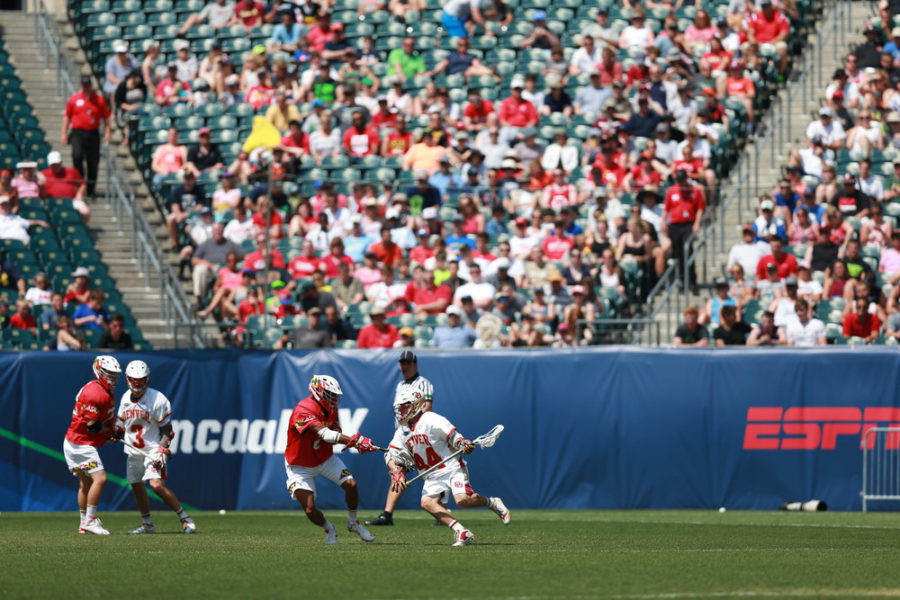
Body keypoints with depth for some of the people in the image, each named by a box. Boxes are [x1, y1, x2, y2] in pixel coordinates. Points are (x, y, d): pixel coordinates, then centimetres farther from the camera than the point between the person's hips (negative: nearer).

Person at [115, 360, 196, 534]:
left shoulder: (157, 399, -13)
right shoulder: (126, 398, 7)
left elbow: (167, 429, -11)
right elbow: (121, 421, 23)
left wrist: (162, 450, -20)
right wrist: (116, 432, 3)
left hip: (153, 450, -7)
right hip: (133, 451, 7)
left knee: (156, 484, -21)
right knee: (137, 487, 13)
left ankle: (185, 519, -14)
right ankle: (147, 524, 29)